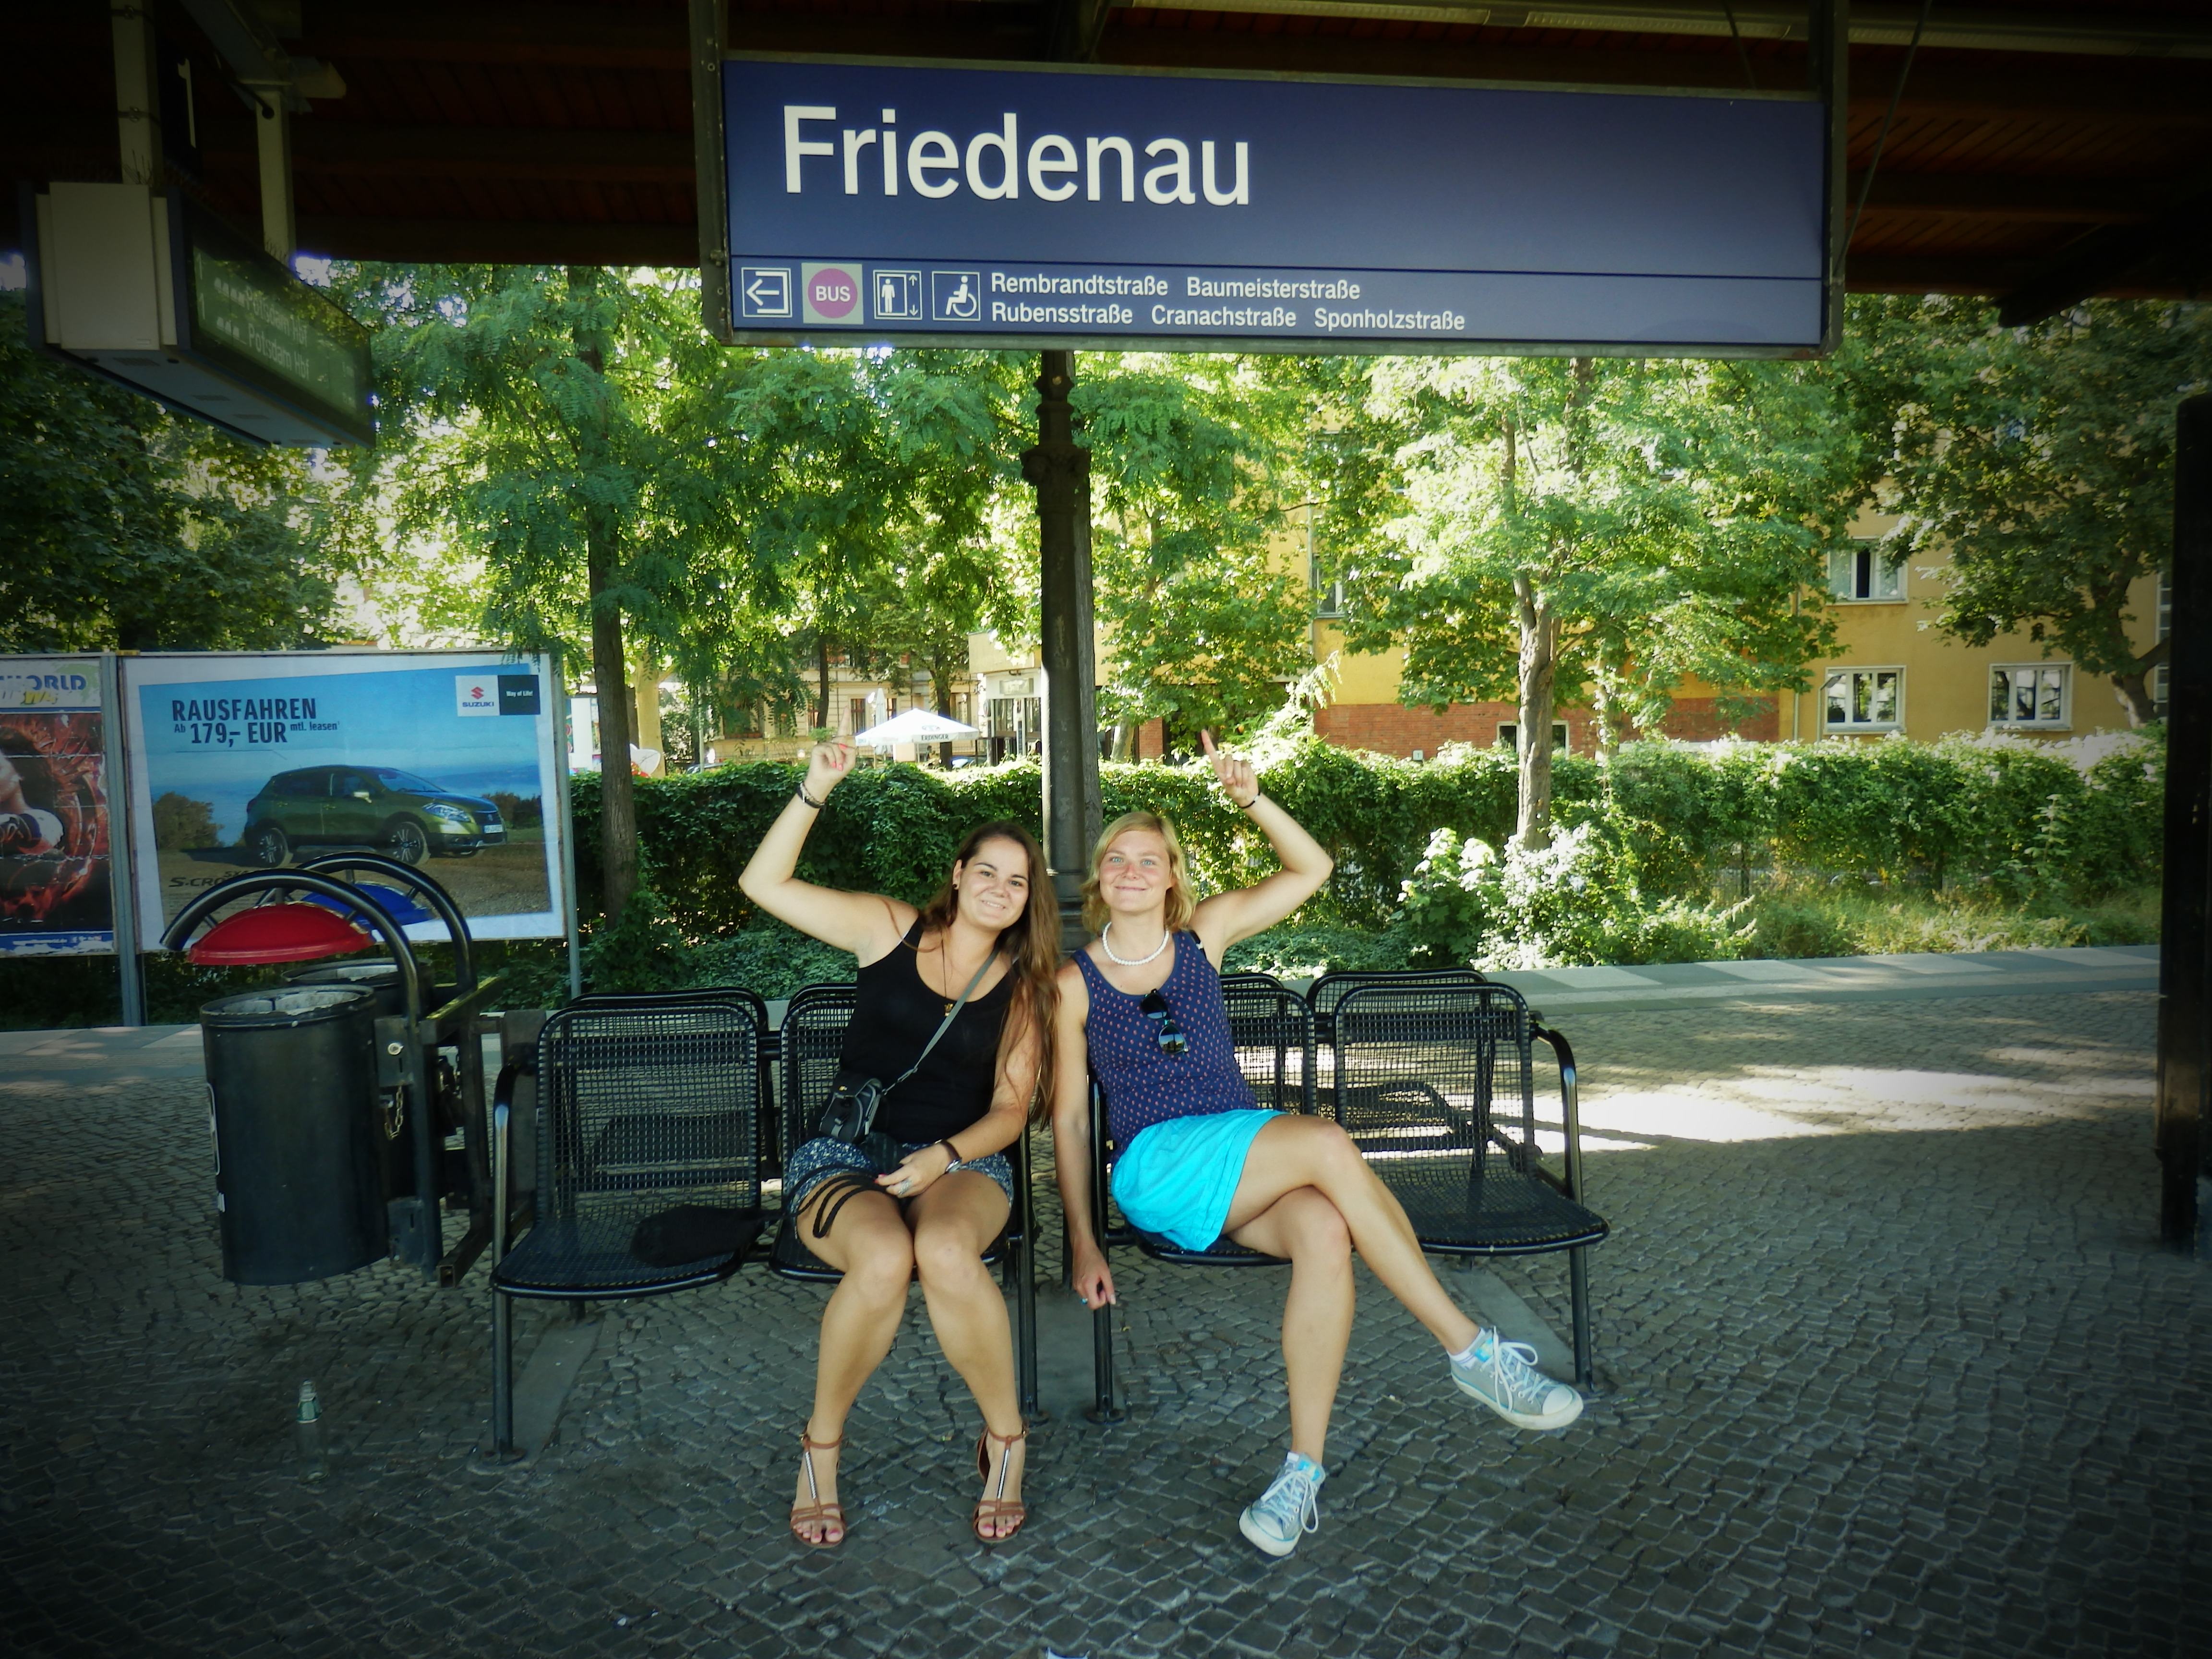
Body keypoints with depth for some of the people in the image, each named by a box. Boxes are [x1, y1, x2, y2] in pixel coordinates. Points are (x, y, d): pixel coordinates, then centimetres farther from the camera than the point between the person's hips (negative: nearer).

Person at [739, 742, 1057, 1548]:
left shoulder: (1023, 988, 9)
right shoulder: (889, 929, 7)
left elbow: (1010, 1110, 4)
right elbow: (764, 884, 2)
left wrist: (942, 1158, -14)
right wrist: (814, 790, -8)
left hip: (961, 1161, 1)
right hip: (840, 1157, 0)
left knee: (946, 1252, -36)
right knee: (884, 1258, -35)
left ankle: (1006, 1434, -9)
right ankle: (822, 1443, -6)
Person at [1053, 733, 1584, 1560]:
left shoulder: (1203, 933, 10)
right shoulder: (1076, 983, 4)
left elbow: (1312, 869, 8)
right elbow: (1068, 1118, 6)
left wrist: (1252, 800, -8)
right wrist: (1083, 1244, 2)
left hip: (1244, 1167, 3)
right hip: (1155, 1168, -3)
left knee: (1326, 1232, -33)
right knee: (1329, 1146, -30)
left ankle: (1304, 1467, -25)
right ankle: (1471, 1350, -23)